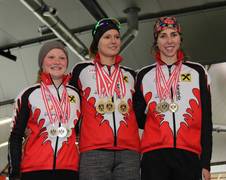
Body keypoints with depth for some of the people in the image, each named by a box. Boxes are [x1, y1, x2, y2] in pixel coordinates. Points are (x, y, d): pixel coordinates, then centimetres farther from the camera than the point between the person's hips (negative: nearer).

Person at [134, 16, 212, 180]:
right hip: (154, 154, 0)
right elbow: (138, 118, 18)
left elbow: (206, 119, 8)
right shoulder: (144, 75, 14)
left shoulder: (197, 72, 13)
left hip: (189, 154, 0)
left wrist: (206, 162, 2)